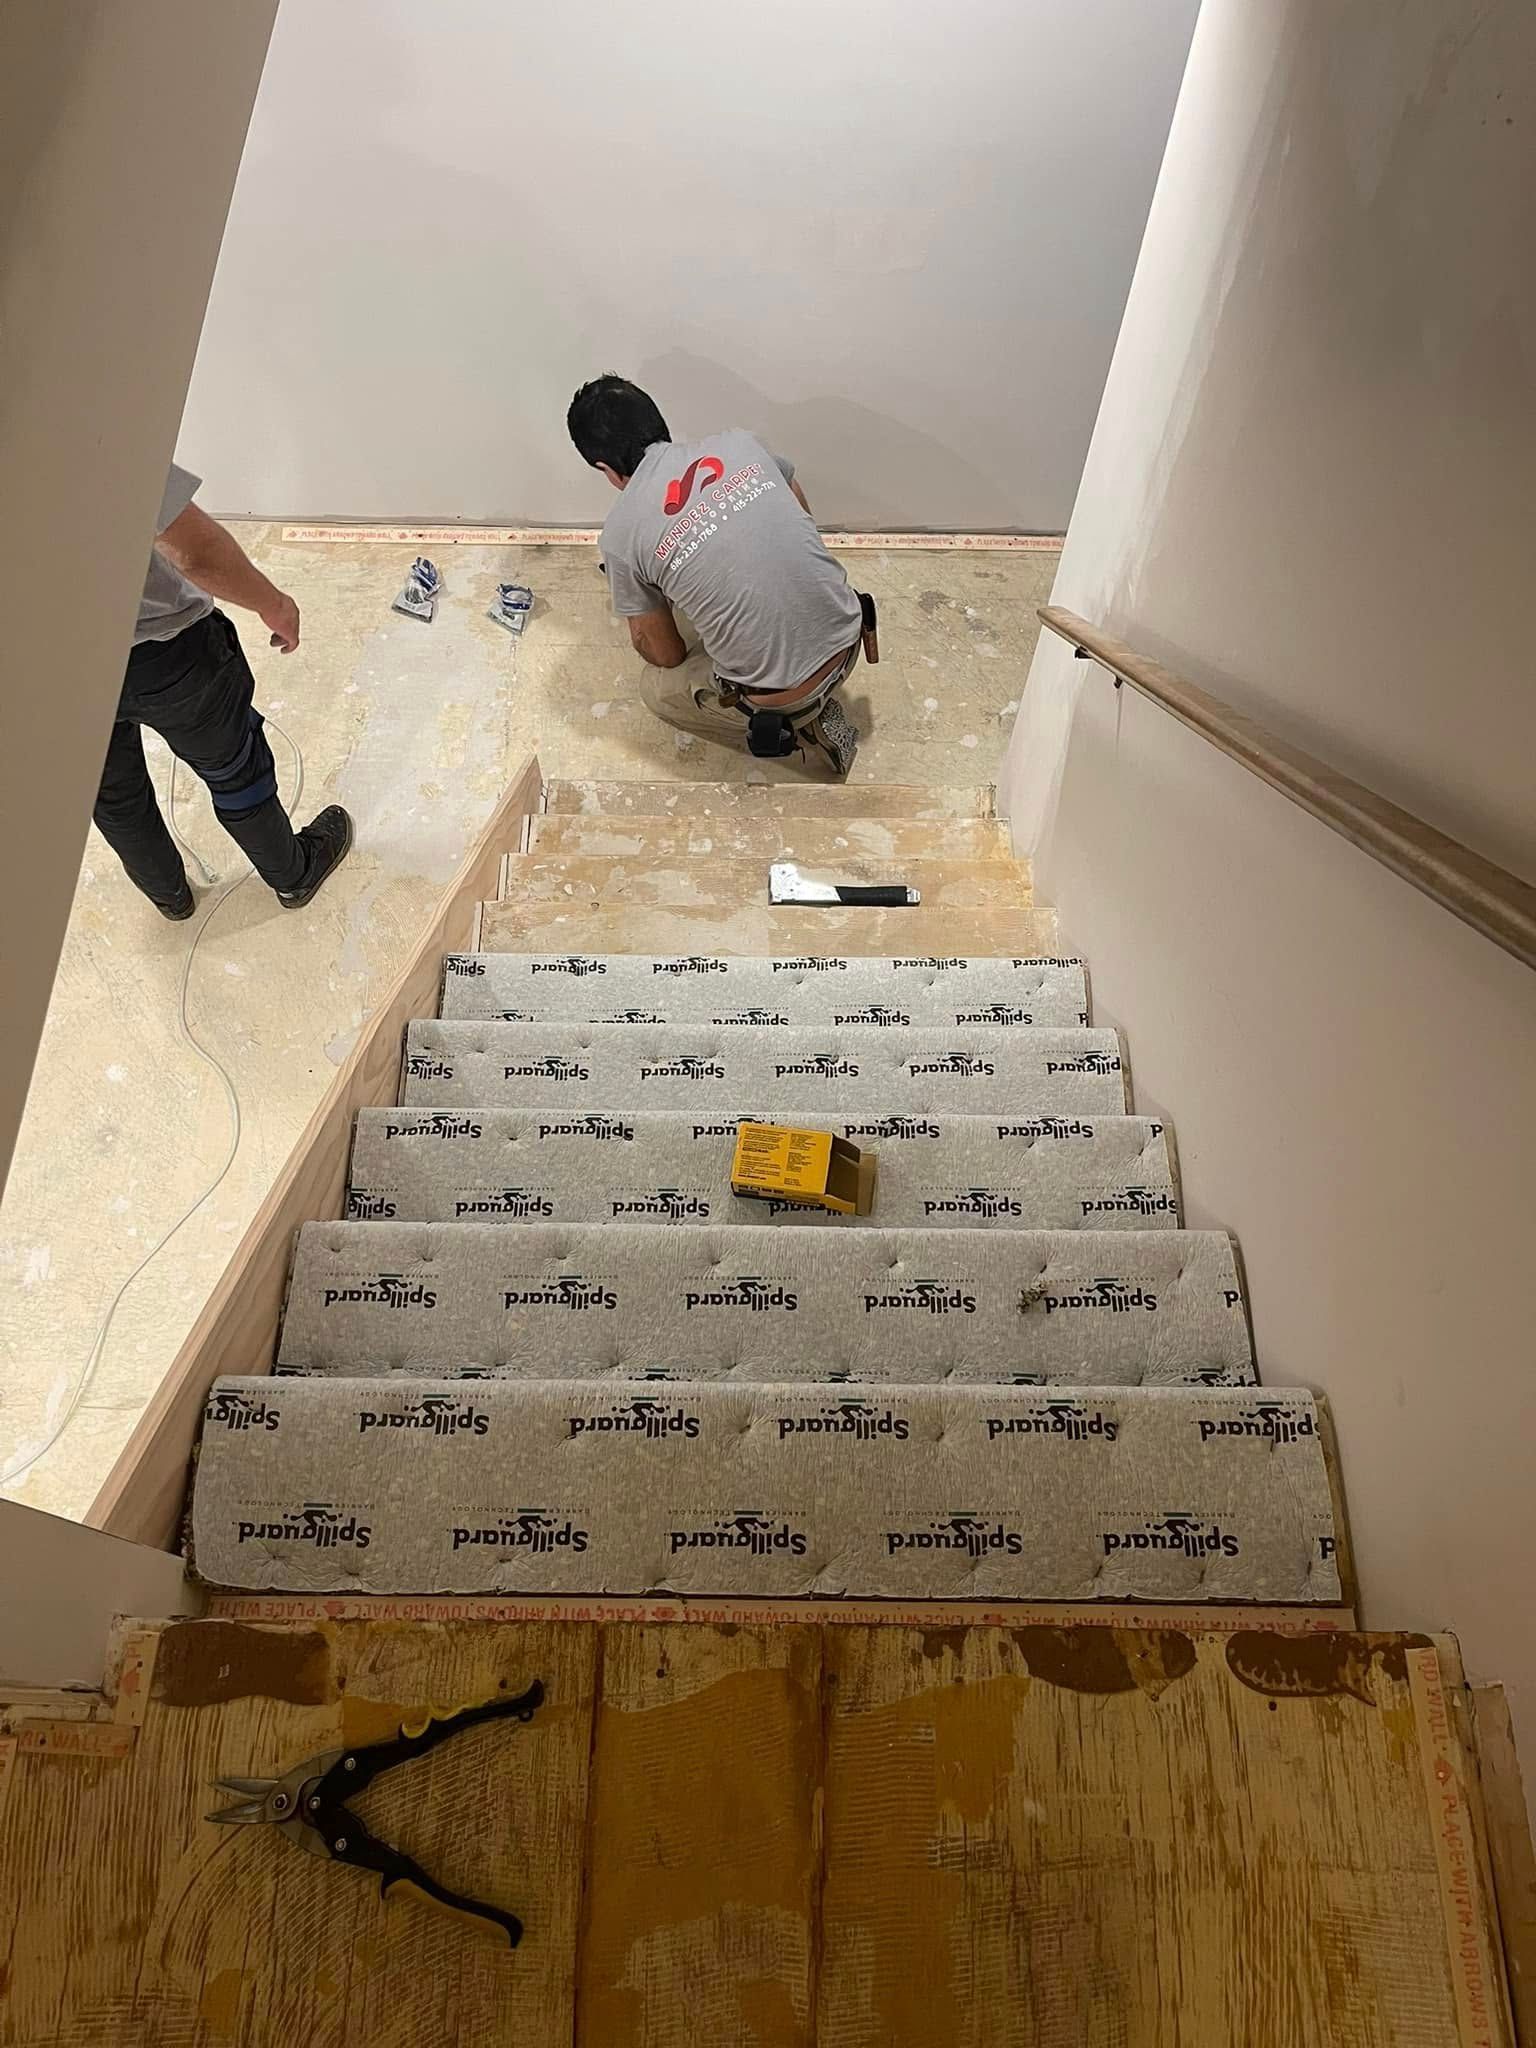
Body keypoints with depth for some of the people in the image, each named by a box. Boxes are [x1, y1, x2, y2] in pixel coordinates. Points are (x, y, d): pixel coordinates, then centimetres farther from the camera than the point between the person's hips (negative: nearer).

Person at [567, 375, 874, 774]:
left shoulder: (621, 533, -8)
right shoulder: (738, 443, 2)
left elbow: (664, 654, 3)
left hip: (779, 694, -4)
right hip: (848, 641, 5)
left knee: (657, 689, 26)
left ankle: (788, 725, 10)